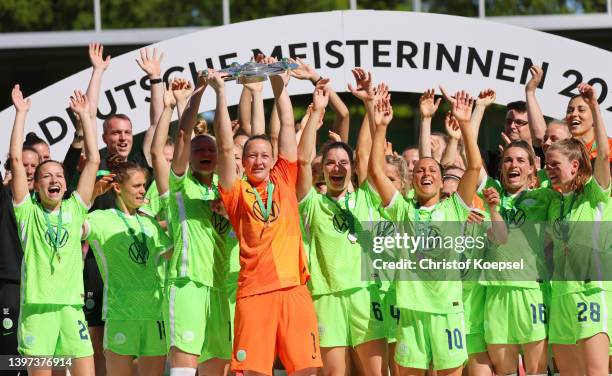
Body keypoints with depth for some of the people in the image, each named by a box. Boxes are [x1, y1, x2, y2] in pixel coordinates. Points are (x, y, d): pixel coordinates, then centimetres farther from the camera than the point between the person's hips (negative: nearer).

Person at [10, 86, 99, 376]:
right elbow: (16, 159, 0)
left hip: (71, 305, 2)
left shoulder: (74, 209, 12)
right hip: (36, 305, -2)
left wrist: (84, 115, 11)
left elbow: (93, 160, 10)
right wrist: (21, 113, 2)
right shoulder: (28, 211, 6)